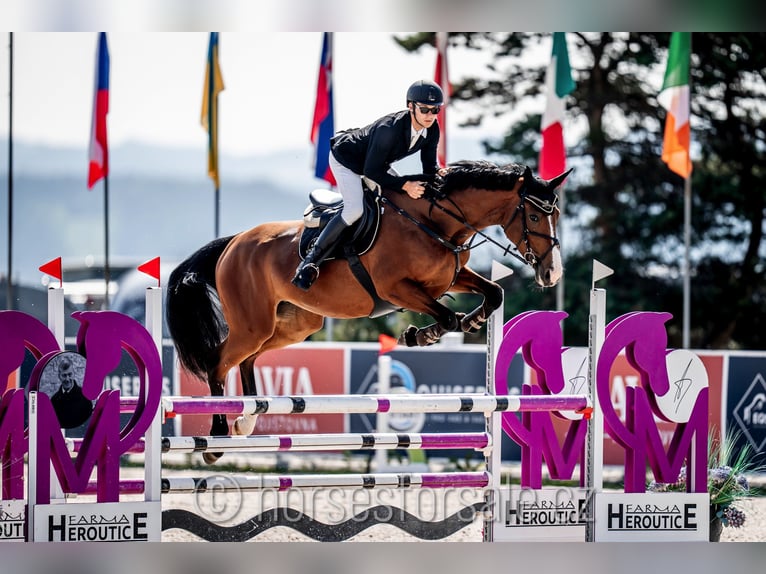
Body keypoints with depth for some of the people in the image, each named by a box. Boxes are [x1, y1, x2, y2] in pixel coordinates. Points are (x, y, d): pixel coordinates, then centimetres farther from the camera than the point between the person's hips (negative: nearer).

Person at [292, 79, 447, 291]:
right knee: (355, 209, -27)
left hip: (376, 162, 8)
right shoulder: (389, 129, -40)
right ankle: (310, 261, -22)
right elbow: (371, 170, -34)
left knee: (408, 200, 4)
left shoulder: (432, 130, -18)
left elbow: (430, 166, -6)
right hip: (345, 158, -8)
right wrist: (405, 185, -40)